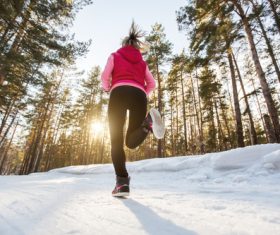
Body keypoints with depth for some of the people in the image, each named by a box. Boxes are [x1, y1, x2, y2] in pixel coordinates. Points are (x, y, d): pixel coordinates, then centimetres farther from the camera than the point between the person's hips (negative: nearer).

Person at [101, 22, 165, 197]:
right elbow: (152, 84, 20)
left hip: (119, 92, -2)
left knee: (116, 140, -1)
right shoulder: (142, 61, 32)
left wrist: (107, 89, 28)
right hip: (139, 95, 3)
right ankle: (147, 122, -30)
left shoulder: (115, 55, 25)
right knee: (132, 141, 2)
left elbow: (105, 76, 9)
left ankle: (122, 182, -15)